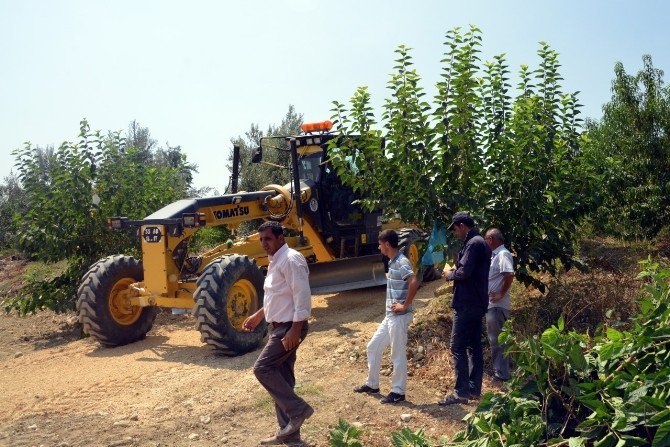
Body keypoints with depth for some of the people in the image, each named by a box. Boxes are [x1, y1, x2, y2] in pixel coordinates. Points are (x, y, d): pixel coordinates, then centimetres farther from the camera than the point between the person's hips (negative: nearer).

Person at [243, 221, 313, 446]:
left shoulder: (291, 260, -16)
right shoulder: (276, 261, 15)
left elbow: (302, 296, -23)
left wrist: (295, 329, -26)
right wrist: (258, 315, 26)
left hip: (289, 328, -10)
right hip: (279, 327, 10)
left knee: (262, 368, -12)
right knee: (282, 378, 11)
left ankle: (298, 409, -2)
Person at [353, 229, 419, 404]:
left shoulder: (401, 262, -18)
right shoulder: (393, 262, 12)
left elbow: (414, 283, -31)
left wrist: (405, 305, -24)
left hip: (399, 317, -10)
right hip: (390, 316, 10)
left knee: (398, 354, 1)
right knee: (373, 347, 16)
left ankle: (398, 392, 13)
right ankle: (372, 384, 28)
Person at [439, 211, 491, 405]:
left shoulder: (473, 243, -15)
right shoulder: (480, 242, 18)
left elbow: (464, 272, -24)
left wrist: (449, 274, -5)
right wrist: (454, 272, 10)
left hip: (467, 304, -11)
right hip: (476, 303, 11)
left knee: (458, 347, -8)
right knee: (474, 346, 13)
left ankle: (461, 392, -6)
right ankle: (474, 389, 19)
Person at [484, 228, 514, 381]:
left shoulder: (503, 254, -16)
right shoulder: (495, 255, 14)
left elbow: (510, 275, -29)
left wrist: (501, 294, -22)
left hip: (498, 305, -10)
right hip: (492, 304, 10)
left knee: (497, 339, -3)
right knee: (494, 337, 17)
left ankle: (502, 373, 5)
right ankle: (498, 368, 28)